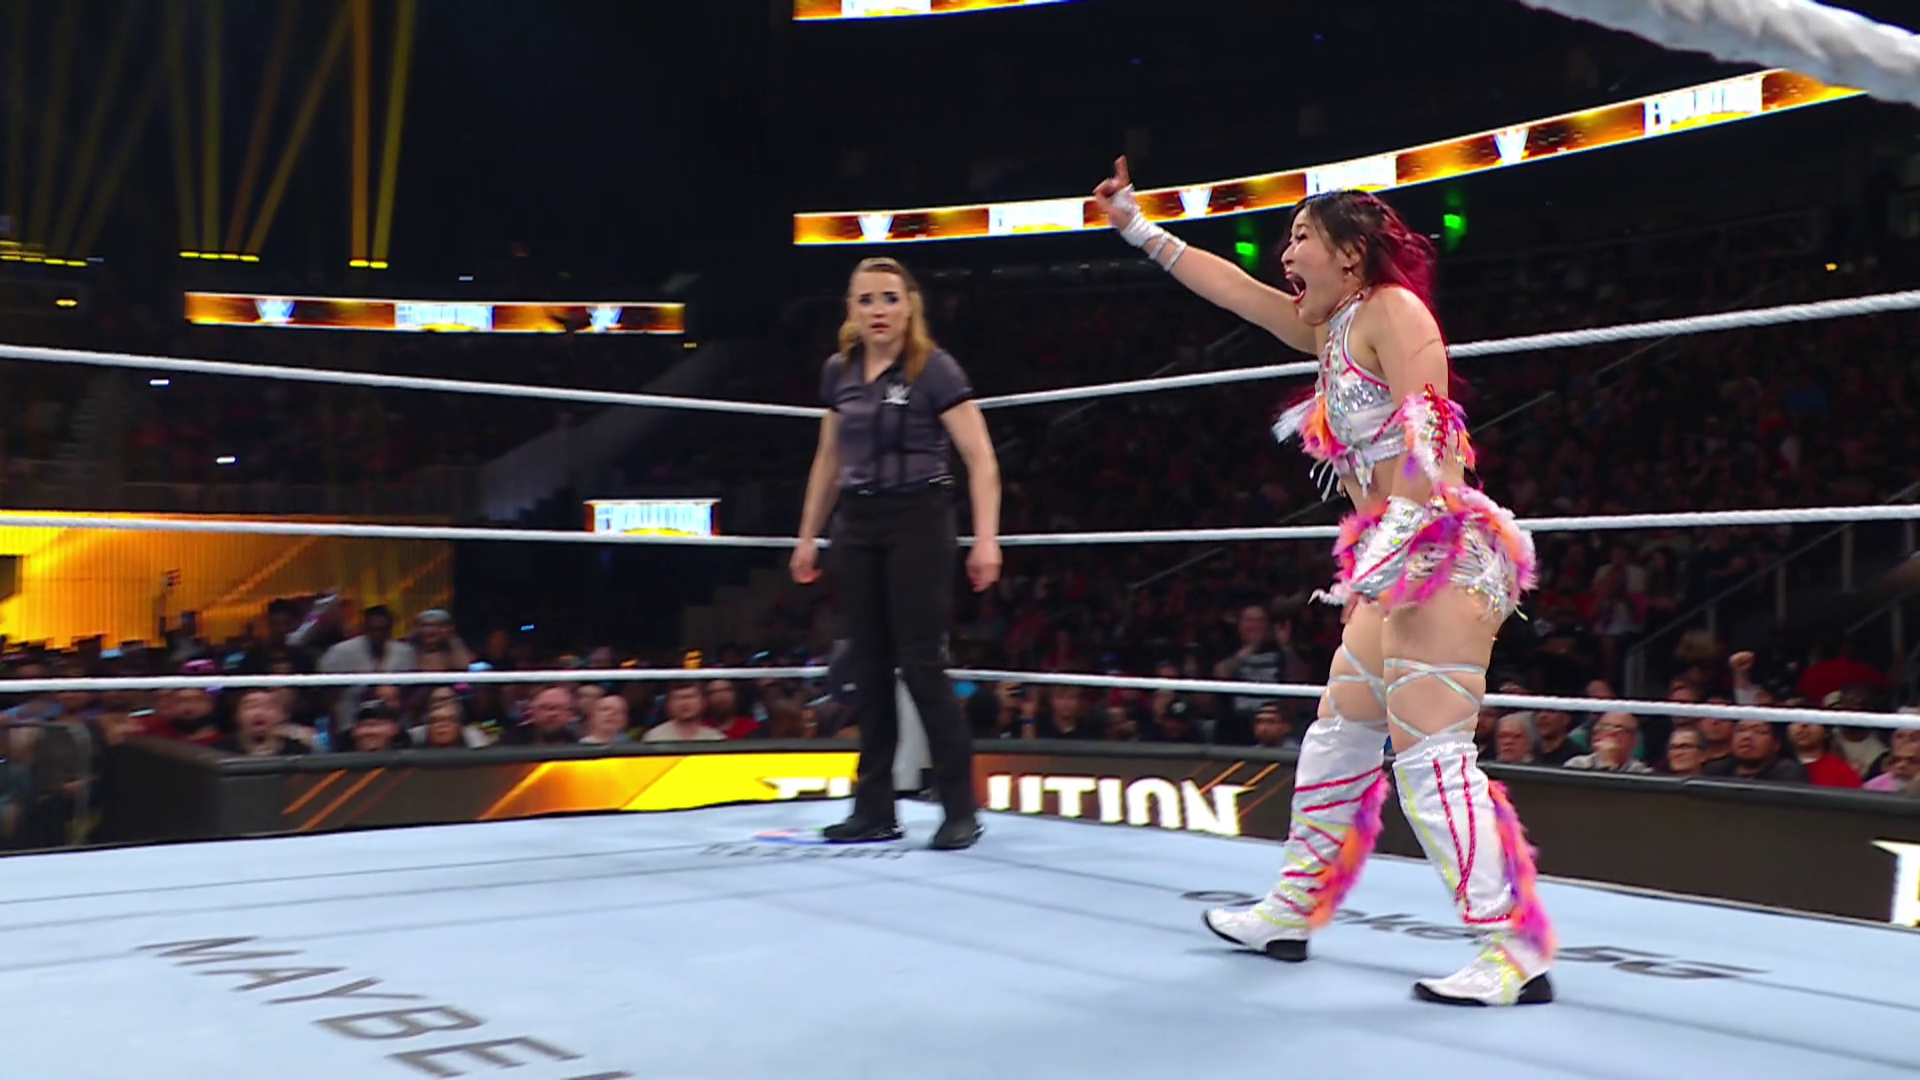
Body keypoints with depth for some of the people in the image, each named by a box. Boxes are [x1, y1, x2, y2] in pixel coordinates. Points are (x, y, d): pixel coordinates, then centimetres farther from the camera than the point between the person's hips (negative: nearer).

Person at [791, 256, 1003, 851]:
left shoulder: (934, 369, -8)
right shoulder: (838, 371, 8)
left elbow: (981, 460, -12)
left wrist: (985, 539, -21)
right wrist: (808, 535, 20)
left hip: (918, 521, -5)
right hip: (856, 525, 6)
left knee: (921, 664, -8)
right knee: (867, 667, 6)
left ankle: (961, 810, 1)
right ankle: (875, 809, 14)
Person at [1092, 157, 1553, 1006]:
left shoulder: (1391, 307, -6)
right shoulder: (1330, 330, 19)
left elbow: (1428, 435, -18)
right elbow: (1229, 287, 27)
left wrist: (1394, 540, -26)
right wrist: (1139, 228, 31)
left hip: (1442, 553, -10)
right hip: (1396, 568, 10)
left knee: (1431, 755, -14)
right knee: (1339, 738, 14)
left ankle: (1517, 955, -10)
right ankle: (1292, 912, 25)